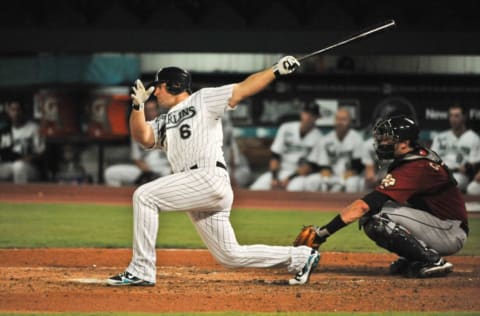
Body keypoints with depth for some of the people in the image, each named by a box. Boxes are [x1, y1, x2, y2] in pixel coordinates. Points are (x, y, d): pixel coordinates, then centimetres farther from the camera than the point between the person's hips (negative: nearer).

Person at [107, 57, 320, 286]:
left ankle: (141, 270, -19)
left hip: (210, 179, -8)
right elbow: (141, 136, 10)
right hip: (196, 189, 8)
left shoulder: (203, 100, 11)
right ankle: (299, 257, 19)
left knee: (144, 196, -18)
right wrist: (138, 106, -4)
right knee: (229, 256, 8)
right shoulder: (163, 123, 29)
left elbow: (243, 89, 4)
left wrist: (277, 70, -6)